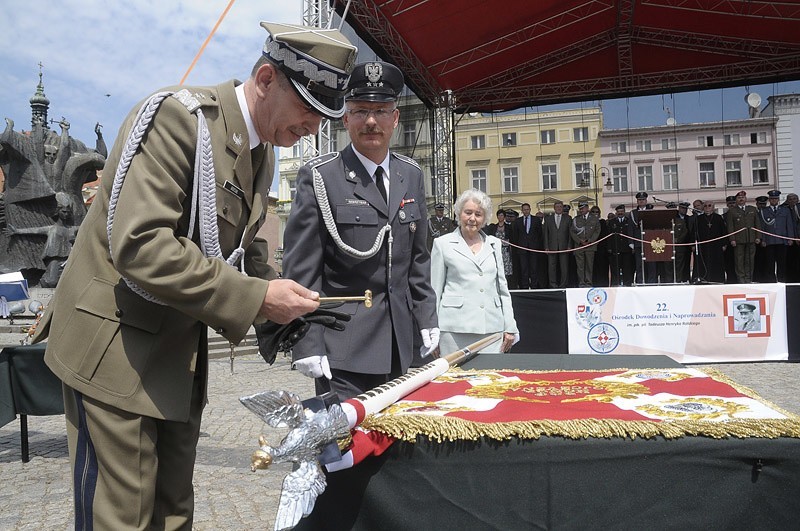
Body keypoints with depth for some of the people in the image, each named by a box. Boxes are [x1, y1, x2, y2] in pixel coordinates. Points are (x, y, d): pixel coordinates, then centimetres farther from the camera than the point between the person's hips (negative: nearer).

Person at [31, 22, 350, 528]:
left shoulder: (262, 150, 7)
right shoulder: (179, 116, -19)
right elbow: (138, 244, -29)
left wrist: (287, 302, -3)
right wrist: (256, 298, -27)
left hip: (180, 349, 8)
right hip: (117, 345, -8)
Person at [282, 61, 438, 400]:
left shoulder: (411, 175, 9)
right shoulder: (318, 177, -8)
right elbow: (301, 269, -9)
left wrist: (427, 318, 11)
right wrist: (307, 343, -13)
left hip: (398, 344, 5)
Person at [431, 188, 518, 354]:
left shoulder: (494, 244, 16)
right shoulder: (443, 244, 6)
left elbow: (502, 288, 17)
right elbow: (434, 290, 5)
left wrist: (510, 328, 11)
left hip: (492, 328, 3)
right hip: (455, 330, -3)